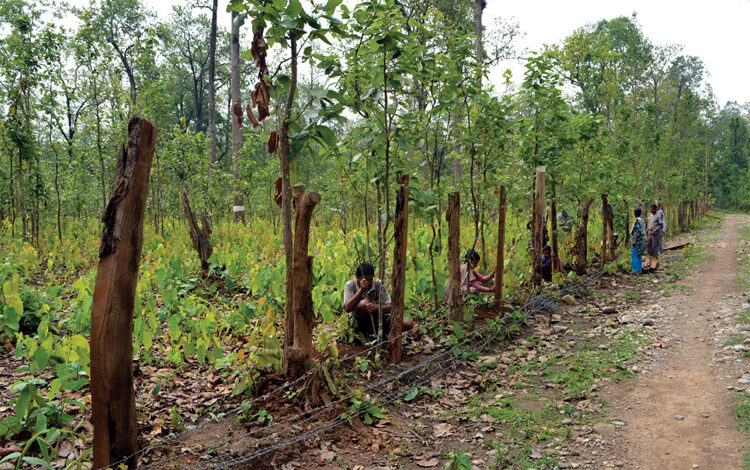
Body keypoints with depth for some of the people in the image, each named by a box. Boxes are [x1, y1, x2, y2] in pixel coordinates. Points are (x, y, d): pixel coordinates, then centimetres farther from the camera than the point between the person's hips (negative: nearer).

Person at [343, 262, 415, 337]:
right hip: (361, 322, -2)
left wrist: (377, 307, -35)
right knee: (364, 303, -36)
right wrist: (361, 289, -32)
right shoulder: (350, 285, -10)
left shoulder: (379, 284, -7)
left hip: (378, 318, 3)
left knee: (409, 324, -17)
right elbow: (348, 309, -24)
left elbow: (389, 308, -12)